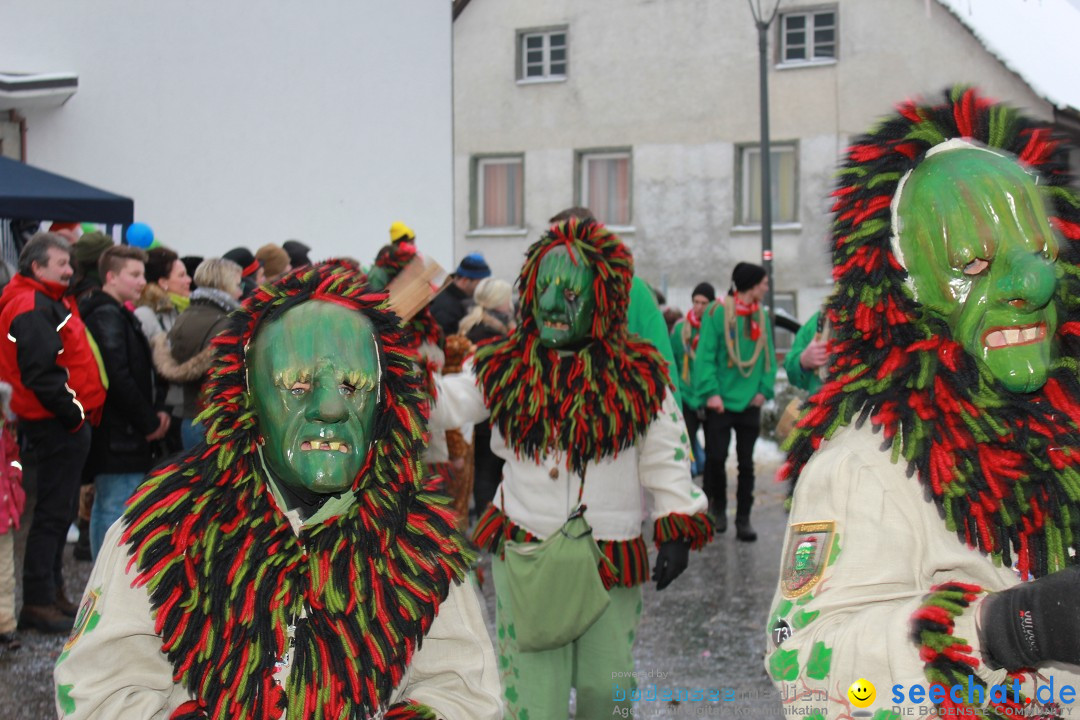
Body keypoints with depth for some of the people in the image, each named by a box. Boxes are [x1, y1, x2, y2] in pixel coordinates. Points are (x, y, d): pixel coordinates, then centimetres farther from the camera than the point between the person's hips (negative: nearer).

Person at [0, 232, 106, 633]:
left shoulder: (51, 303, 16)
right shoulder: (32, 310, -16)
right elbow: (41, 373, -24)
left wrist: (79, 412, 11)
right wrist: (73, 413, -17)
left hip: (63, 423, 10)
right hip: (55, 424, -10)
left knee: (59, 510, 17)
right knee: (53, 513, -4)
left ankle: (51, 591, 27)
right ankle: (37, 602, 2)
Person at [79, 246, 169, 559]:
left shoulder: (120, 315, 17)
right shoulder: (107, 317, -15)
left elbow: (141, 371, 18)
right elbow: (118, 378, -23)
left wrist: (157, 409, 3)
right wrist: (149, 422, -15)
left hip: (116, 435, 11)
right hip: (119, 435, -11)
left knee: (105, 506, 16)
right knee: (118, 507, -8)